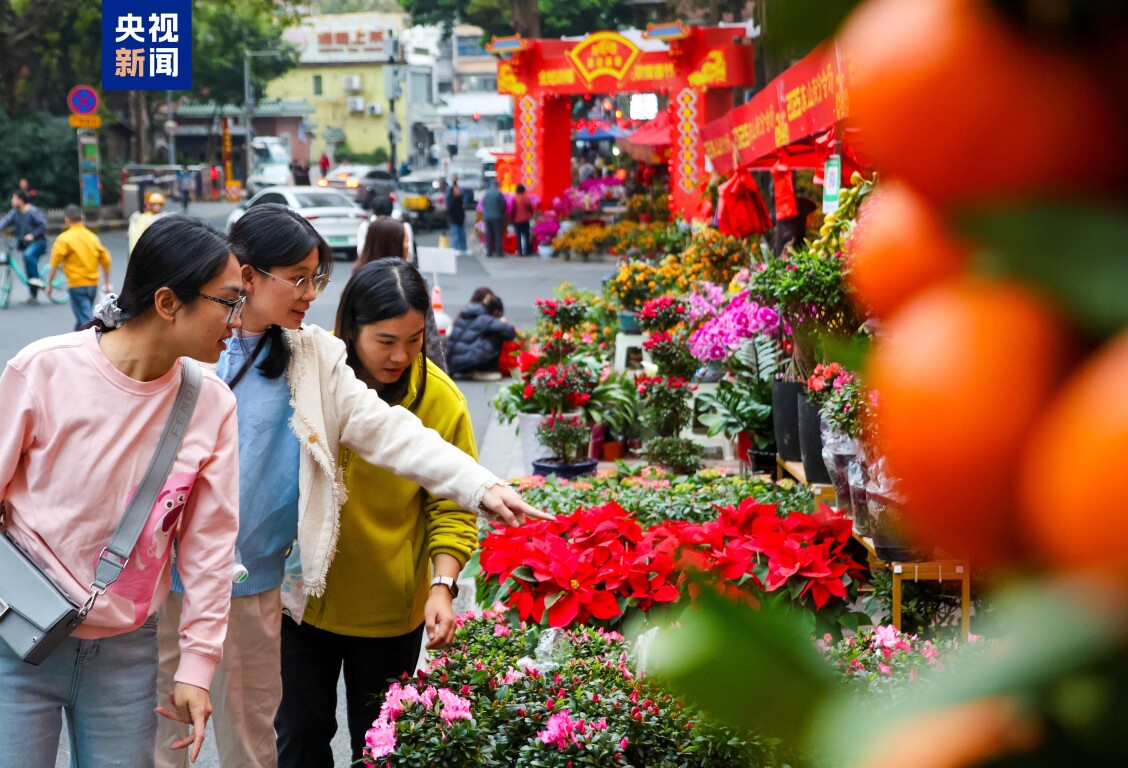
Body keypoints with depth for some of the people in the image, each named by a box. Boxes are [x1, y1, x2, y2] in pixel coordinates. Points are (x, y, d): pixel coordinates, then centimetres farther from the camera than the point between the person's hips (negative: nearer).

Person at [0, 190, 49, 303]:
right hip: (25, 244, 7)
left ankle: (37, 279, -24)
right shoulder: (15, 212, 2)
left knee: (28, 255, -38)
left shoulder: (33, 212, -16)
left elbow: (43, 225, -17)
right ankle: (33, 297, 19)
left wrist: (33, 235, -25)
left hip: (38, 242, -7)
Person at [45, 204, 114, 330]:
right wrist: (106, 283, 20)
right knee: (84, 317, 20)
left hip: (77, 285, -6)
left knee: (86, 321, -7)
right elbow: (105, 260, 11)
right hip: (93, 284, 6)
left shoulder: (64, 239, -9)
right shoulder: (92, 237, 8)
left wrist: (49, 285, -3)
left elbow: (55, 264, -12)